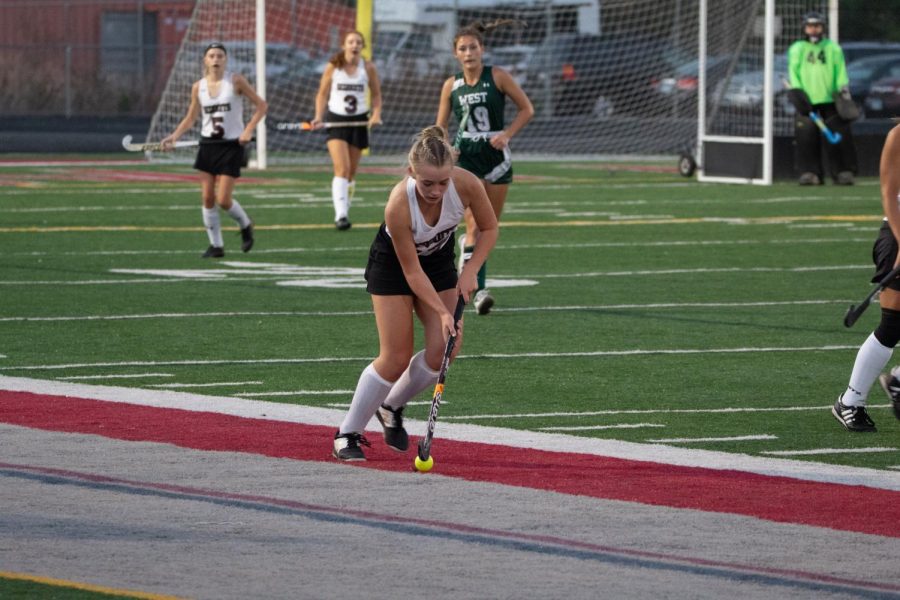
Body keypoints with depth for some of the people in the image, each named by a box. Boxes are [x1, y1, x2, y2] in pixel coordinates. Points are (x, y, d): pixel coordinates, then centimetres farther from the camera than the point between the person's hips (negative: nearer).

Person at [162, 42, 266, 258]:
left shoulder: (235, 81, -6)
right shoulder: (198, 87, 3)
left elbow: (261, 105, -2)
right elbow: (191, 118, 12)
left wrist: (248, 130, -14)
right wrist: (174, 137, -3)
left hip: (231, 145, -4)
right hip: (208, 145, 4)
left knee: (223, 199, -9)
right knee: (207, 198, -1)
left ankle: (245, 225, 22)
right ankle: (216, 245, 10)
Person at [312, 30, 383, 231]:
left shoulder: (368, 68, 0)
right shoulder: (333, 67, -3)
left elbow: (376, 94, 9)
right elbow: (322, 93, 5)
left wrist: (376, 114, -7)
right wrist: (319, 117, -7)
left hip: (358, 122, 2)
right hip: (336, 120, -2)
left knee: (351, 172, 9)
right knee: (342, 169, -17)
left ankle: (344, 212, 25)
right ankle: (341, 215, -23)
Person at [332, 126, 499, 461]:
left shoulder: (466, 184, -30)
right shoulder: (399, 205, -39)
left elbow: (489, 228, -9)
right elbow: (412, 272, -27)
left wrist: (471, 270, -20)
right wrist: (442, 311, -31)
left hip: (439, 260, 4)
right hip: (392, 262, -4)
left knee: (444, 350, -10)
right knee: (396, 358, -10)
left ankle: (392, 408, 16)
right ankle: (347, 434, 6)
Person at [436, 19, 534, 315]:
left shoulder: (498, 77, -4)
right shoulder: (451, 86, 2)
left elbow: (526, 109, 2)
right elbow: (440, 126, 11)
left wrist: (507, 135, -11)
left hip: (496, 155, 1)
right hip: (465, 158, 0)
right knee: (475, 226, -14)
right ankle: (478, 290, -15)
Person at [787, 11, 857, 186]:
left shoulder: (833, 48, 12)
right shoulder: (797, 49, 12)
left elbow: (841, 71, 9)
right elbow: (793, 72, 4)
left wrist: (843, 89, -5)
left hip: (830, 100, 0)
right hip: (807, 101, 0)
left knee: (839, 135, -6)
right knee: (805, 137, -8)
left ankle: (844, 172, 0)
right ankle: (809, 172, -2)